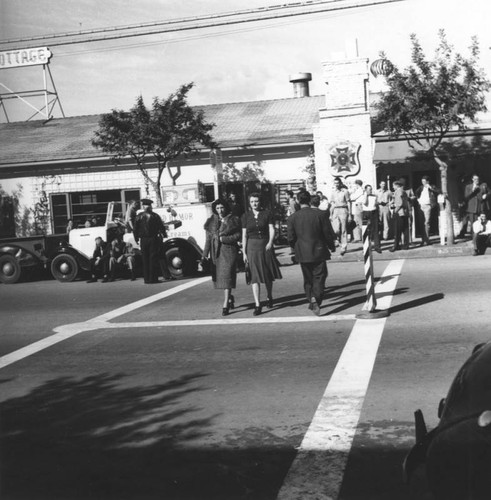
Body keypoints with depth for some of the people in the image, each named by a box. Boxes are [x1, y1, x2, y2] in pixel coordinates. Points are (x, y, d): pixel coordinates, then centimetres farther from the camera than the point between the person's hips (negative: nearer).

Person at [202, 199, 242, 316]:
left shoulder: (234, 220, 1)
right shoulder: (211, 222, 9)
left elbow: (238, 235, -5)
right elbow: (208, 239, 5)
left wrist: (223, 238, -14)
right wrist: (205, 254, -3)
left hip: (229, 250, -4)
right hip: (215, 251, 4)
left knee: (226, 276, -11)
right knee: (218, 276, 9)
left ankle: (226, 305, -10)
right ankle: (230, 297, 33)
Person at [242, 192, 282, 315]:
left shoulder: (267, 214, 0)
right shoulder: (246, 216, 3)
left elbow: (272, 230, -5)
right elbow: (244, 236, 4)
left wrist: (270, 242, -23)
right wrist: (244, 253, 1)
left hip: (266, 246, 0)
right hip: (252, 247, 0)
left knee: (268, 275, 12)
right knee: (255, 276, -8)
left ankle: (269, 297, 36)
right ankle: (257, 305, -9)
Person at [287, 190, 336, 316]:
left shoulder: (293, 217, -4)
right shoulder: (320, 214, -6)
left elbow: (291, 238, -3)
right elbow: (329, 234, -3)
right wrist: (332, 246, 14)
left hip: (303, 253, 1)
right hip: (319, 251, -1)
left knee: (308, 279, 15)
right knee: (319, 277, 3)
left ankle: (312, 300, 6)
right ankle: (316, 299, -16)